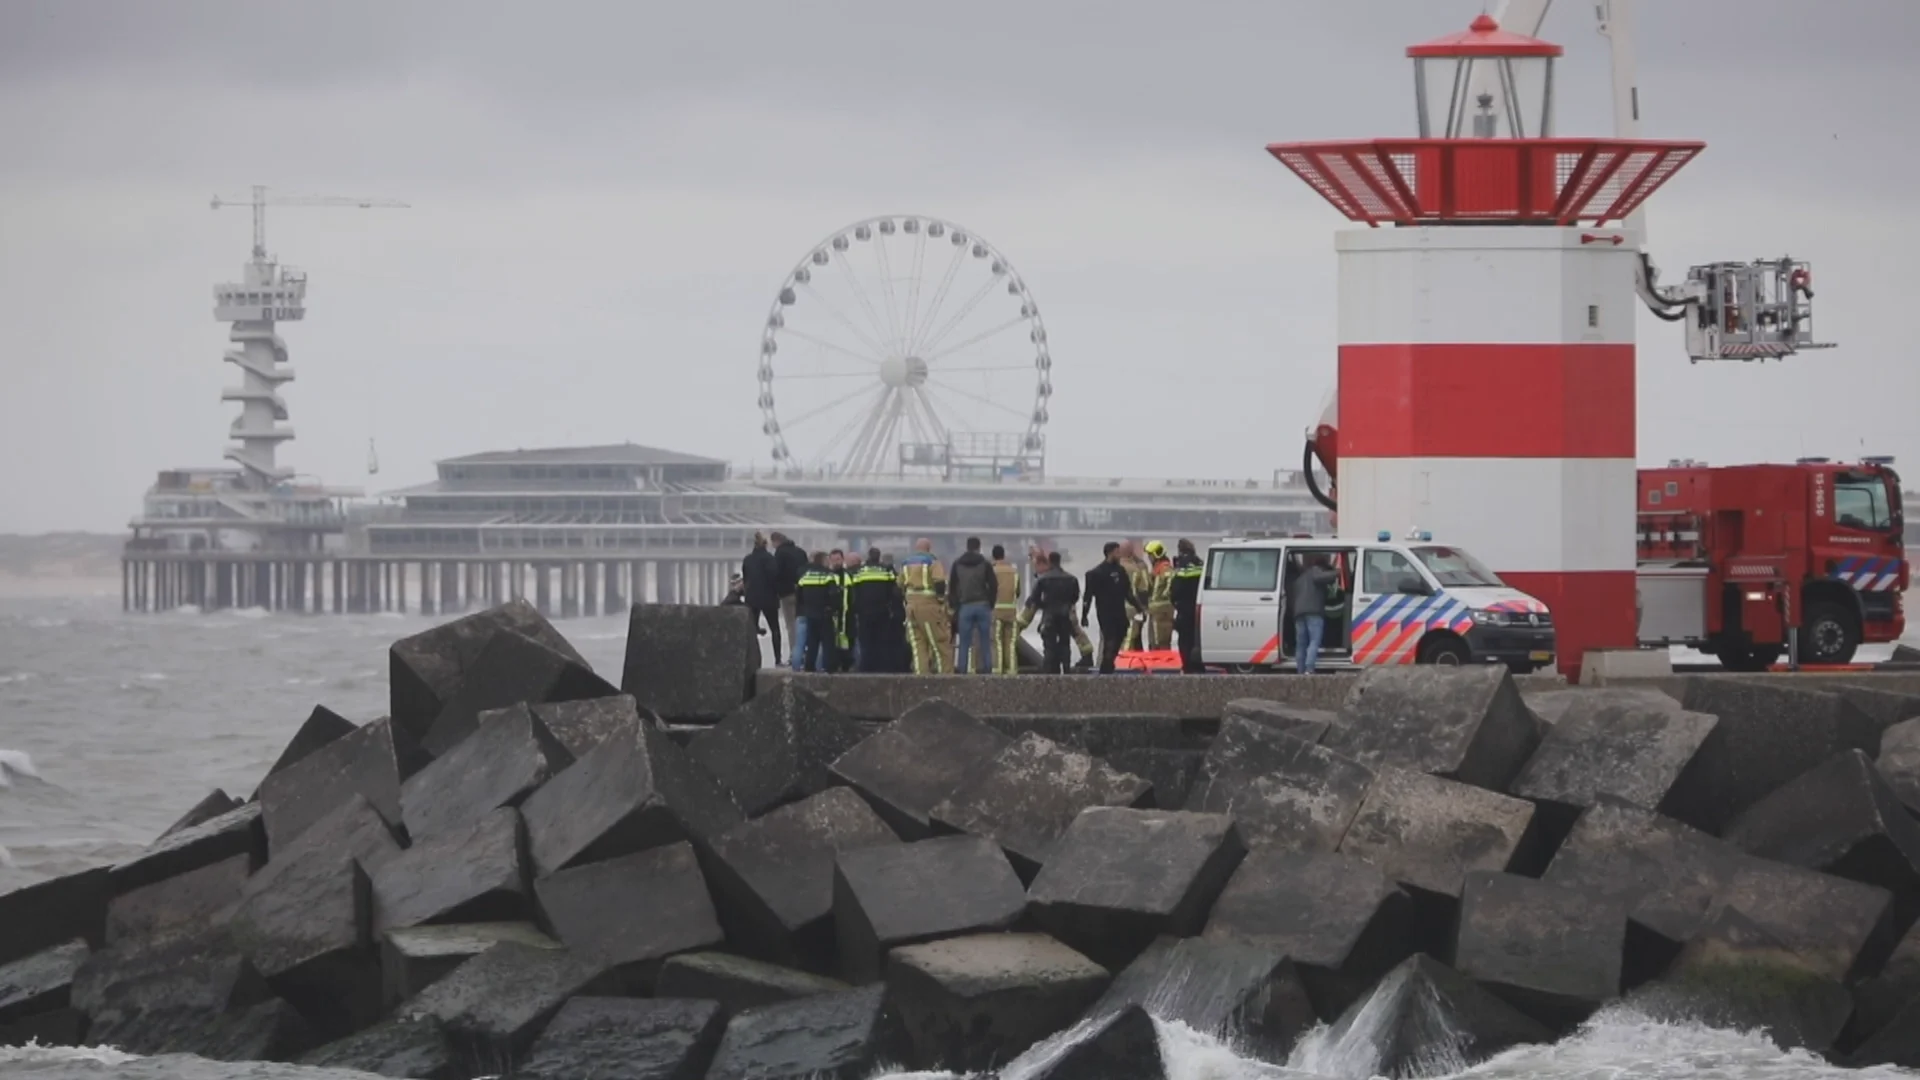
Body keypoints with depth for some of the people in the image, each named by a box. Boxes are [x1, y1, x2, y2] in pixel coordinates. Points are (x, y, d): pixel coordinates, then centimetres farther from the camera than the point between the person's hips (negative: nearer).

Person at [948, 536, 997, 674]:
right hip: (982, 606, -1)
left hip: (965, 607, 1)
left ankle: (961, 670, -5)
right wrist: (990, 604, 9)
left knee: (964, 642, 1)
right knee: (985, 642, 3)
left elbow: (951, 587, 8)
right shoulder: (985, 564, 2)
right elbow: (994, 585, -2)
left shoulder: (957, 564, 7)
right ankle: (986, 669, -1)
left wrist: (955, 606, 13)